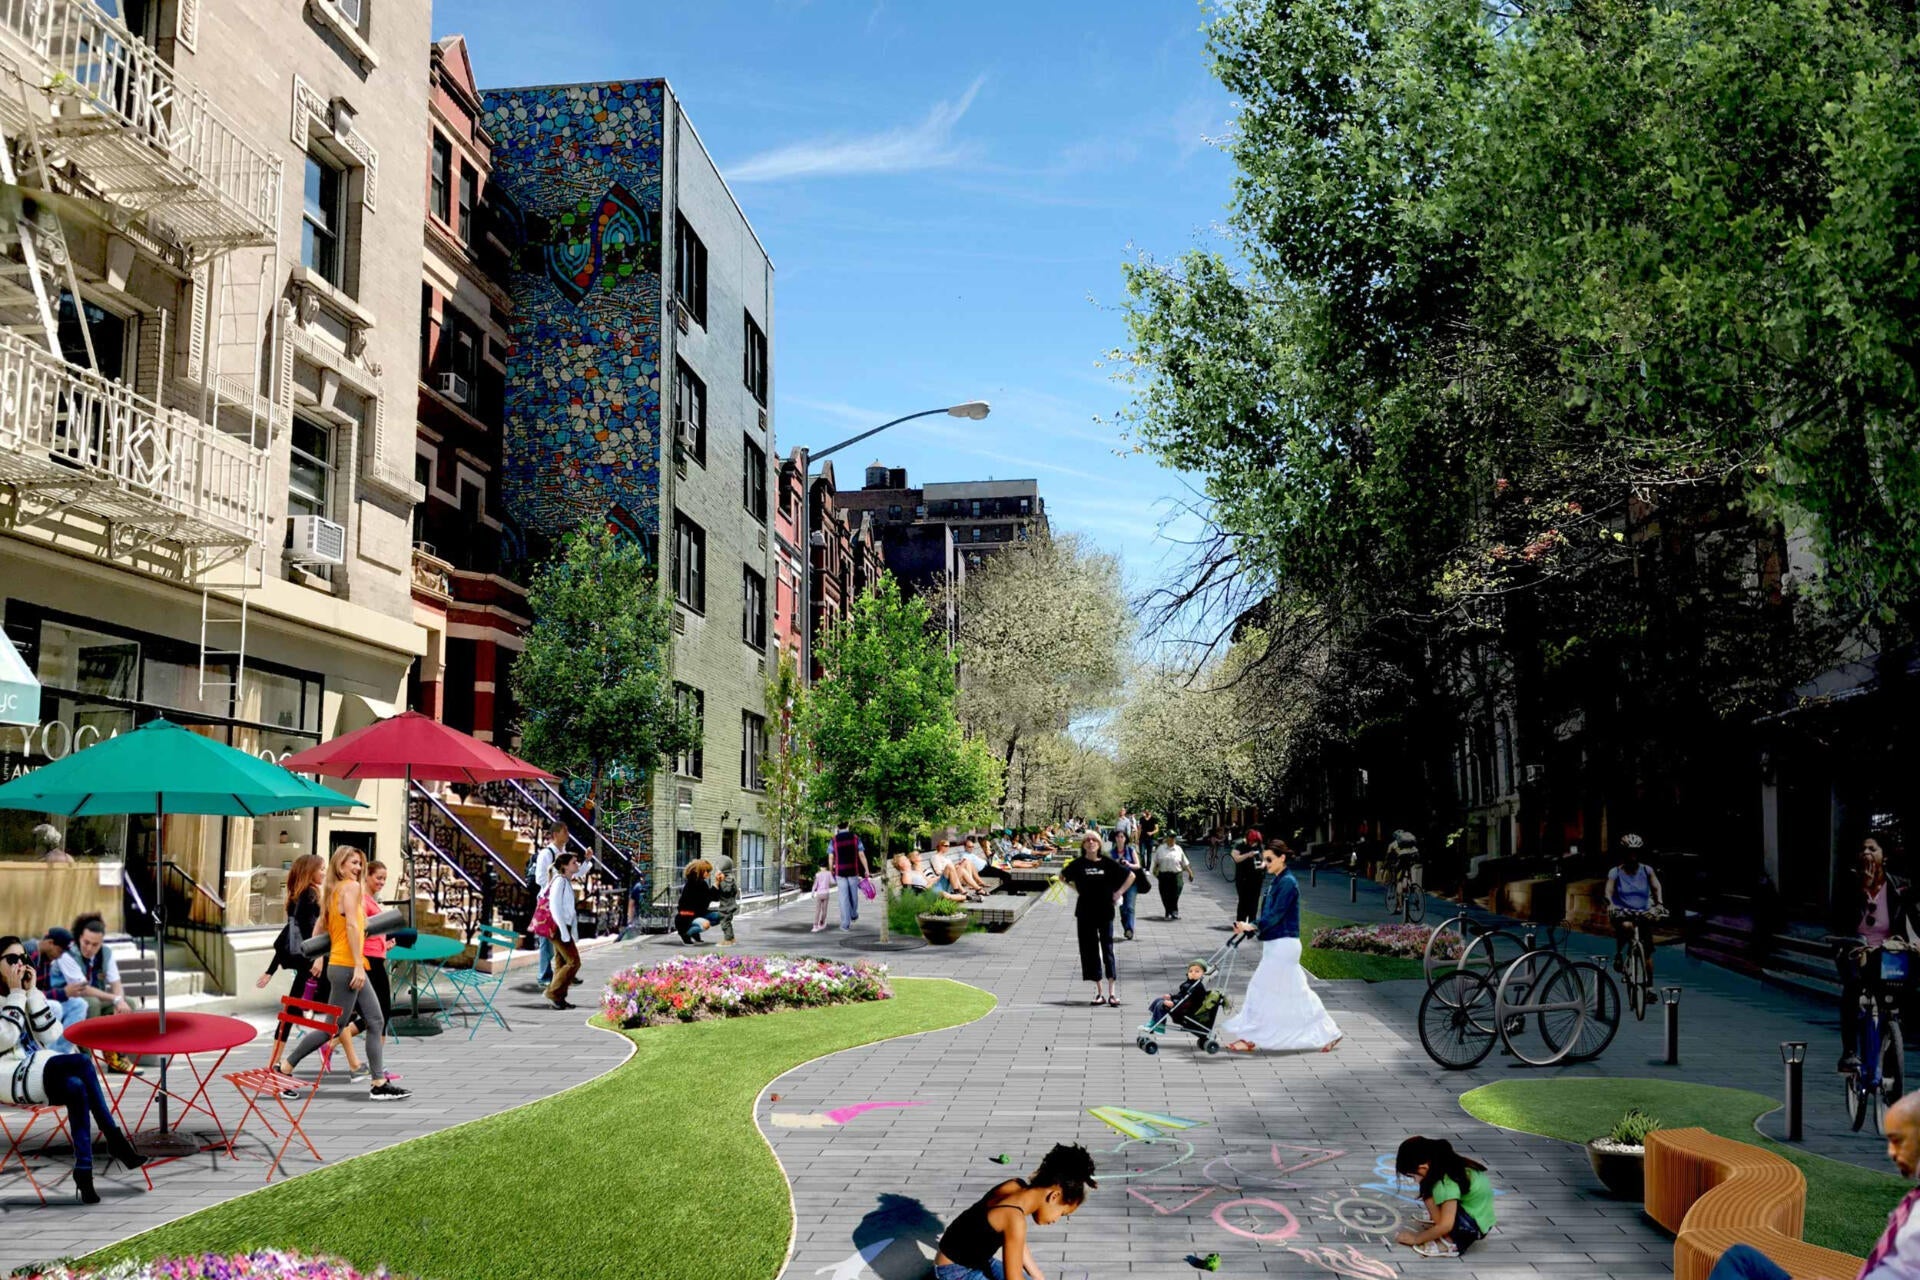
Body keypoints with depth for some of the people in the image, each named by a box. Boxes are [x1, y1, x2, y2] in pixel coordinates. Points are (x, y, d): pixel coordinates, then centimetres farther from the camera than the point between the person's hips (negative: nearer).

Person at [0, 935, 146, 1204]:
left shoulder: (25, 993, 16)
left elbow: (49, 1035, 7)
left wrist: (31, 992, 1)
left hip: (39, 1073, 6)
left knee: (76, 1088, -30)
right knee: (82, 1062, -31)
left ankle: (84, 1170, -31)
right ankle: (115, 1140, -28)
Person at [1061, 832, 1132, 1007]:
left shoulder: (1107, 863, -1)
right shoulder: (1078, 864, -1)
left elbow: (1131, 876, 9)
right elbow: (1063, 876, 17)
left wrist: (1119, 893, 1)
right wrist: (1077, 889, 7)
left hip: (1105, 911, -1)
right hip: (1085, 912, 1)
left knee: (1107, 949, -4)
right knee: (1090, 950, 3)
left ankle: (1112, 992, -4)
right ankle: (1099, 991, 10)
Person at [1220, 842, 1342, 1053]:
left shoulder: (1287, 883, -15)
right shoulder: (1275, 881, 14)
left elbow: (1275, 915, -24)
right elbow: (1267, 913, 15)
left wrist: (1252, 926, -36)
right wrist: (1247, 926, 1)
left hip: (1283, 944, -10)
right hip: (1275, 944, 10)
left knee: (1260, 988, -5)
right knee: (1298, 991, 13)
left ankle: (1249, 1038, 2)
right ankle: (1328, 1034, 19)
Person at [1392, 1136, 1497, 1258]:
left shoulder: (1448, 1182, -27)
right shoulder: (1446, 1164, -3)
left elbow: (1445, 1225, -26)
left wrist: (1415, 1239, -17)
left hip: (1476, 1226, -9)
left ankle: (1450, 1243, -12)